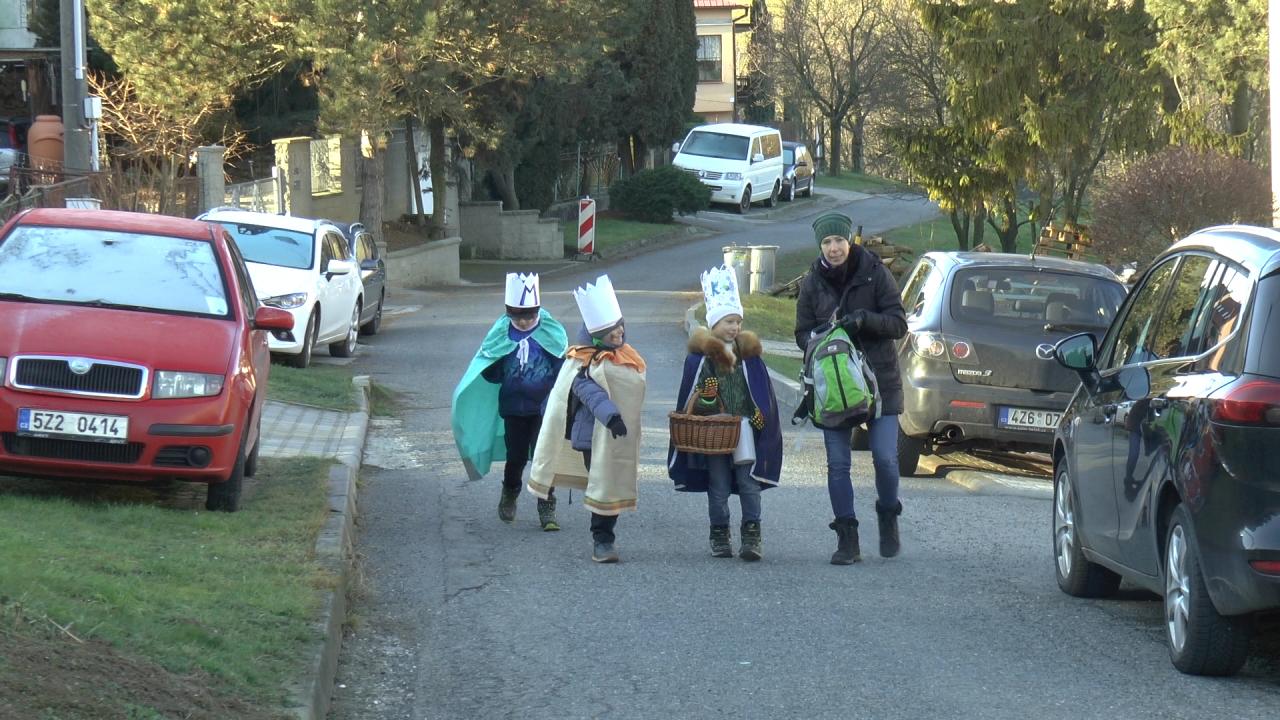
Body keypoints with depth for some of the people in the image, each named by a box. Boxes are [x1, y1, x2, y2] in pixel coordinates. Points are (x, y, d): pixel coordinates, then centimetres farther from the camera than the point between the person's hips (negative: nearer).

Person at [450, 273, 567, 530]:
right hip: (513, 409, 2)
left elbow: (562, 369, -6)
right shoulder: (501, 335, -1)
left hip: (544, 409, -2)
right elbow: (489, 372, 1)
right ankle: (509, 497, 35)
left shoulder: (552, 333, -5)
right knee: (516, 456, 9)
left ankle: (547, 508, 3)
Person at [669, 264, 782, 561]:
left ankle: (752, 536, -5)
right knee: (718, 488, 6)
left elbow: (763, 394, 9)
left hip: (744, 428, 1)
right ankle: (720, 537, 15)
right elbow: (690, 395, -2)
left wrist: (761, 420, -1)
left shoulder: (749, 353, 6)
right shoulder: (701, 355, -1)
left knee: (749, 484, -5)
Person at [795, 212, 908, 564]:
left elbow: (898, 324, -4)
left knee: (885, 458, -7)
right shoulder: (813, 282, 4)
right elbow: (802, 334, 8)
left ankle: (888, 519, 20)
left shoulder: (875, 273, -4)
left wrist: (864, 319, -21)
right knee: (837, 463, -1)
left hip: (879, 380, -2)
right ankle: (847, 539, 5)